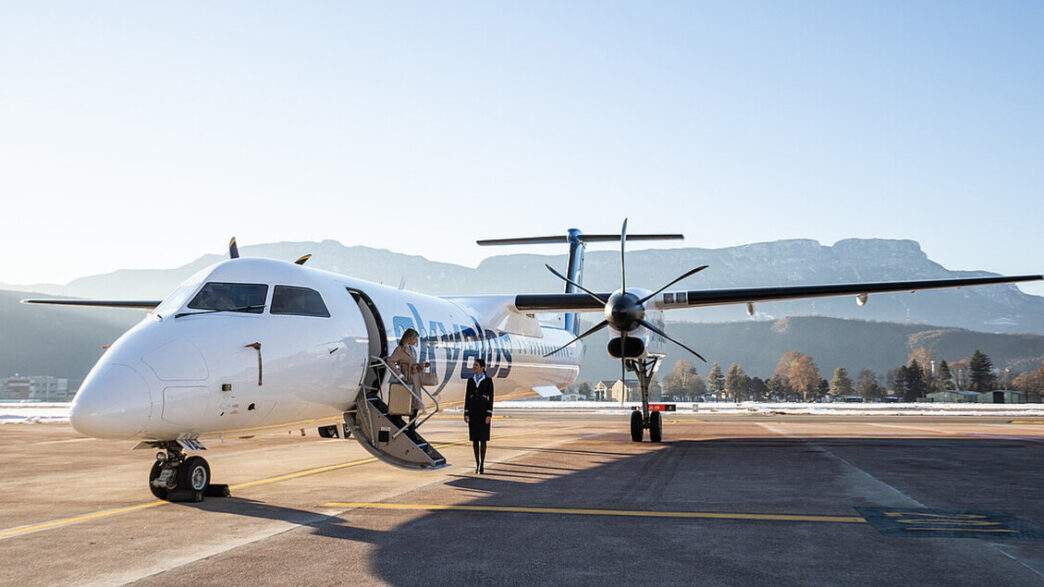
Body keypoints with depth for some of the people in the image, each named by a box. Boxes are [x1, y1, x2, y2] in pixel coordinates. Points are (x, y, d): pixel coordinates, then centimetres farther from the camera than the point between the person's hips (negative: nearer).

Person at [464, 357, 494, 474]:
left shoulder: (488, 380, -2)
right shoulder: (470, 380, 8)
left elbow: (490, 398, -4)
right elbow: (467, 397, 7)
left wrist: (489, 415, -11)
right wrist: (466, 414, 0)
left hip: (483, 410, -3)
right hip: (472, 410, 3)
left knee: (483, 438, -3)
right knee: (474, 438, 4)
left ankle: (482, 465, 4)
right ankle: (477, 464, 14)